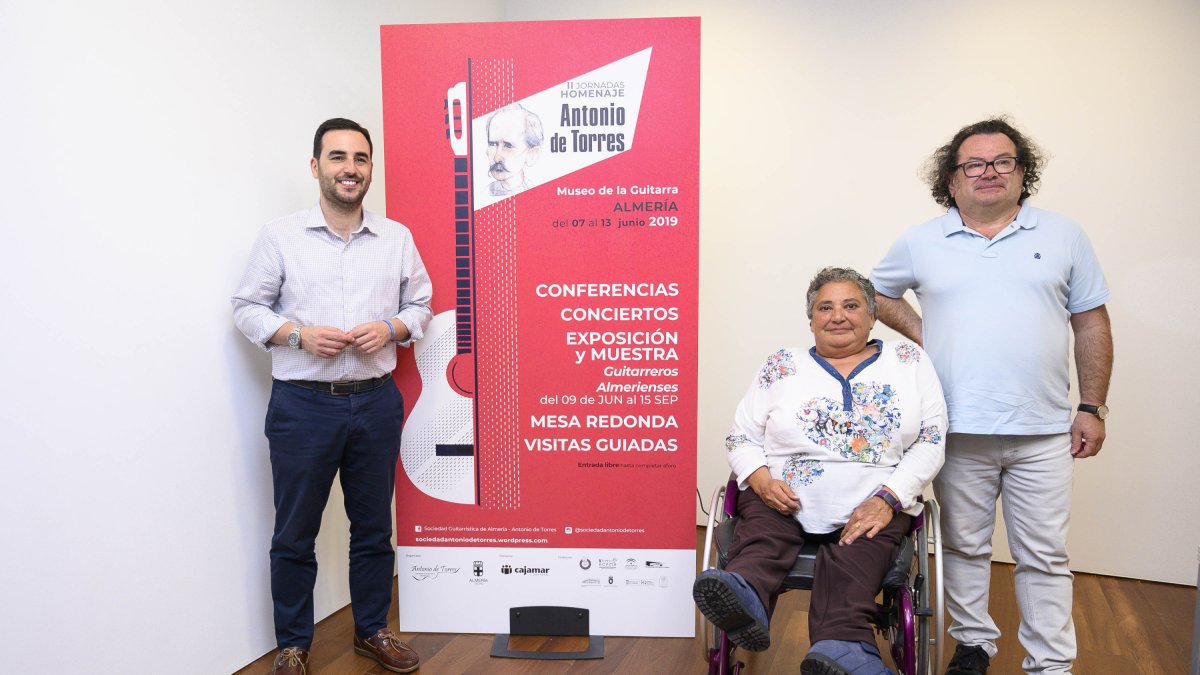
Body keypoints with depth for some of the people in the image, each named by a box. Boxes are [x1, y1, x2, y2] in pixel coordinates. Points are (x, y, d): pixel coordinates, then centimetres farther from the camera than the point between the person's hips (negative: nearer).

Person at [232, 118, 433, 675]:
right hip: (302, 404, -2)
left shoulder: (397, 237, 6)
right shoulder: (280, 236, -1)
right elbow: (246, 308, 2)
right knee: (294, 534, 9)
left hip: (376, 401, 3)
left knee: (373, 526, 14)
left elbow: (420, 305, 11)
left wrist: (390, 328, -9)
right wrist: (299, 334, -15)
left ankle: (372, 630, 32)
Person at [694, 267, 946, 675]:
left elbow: (930, 441, 6)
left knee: (854, 564, -32)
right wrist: (760, 479, -10)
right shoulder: (781, 366, 14)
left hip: (874, 507, 0)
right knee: (759, 540, -31)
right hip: (783, 500, 1)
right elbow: (742, 437, 13)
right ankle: (744, 599, -59)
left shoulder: (909, 361, 13)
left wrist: (887, 498, -9)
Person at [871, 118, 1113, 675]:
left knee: (1045, 556, 7)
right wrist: (919, 331, 2)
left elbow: (1091, 325, 7)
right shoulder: (921, 243, 5)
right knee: (964, 546, 13)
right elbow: (877, 292, 19)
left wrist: (1092, 408, 3)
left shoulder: (1063, 237, 6)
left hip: (1043, 431, 0)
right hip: (957, 429, 0)